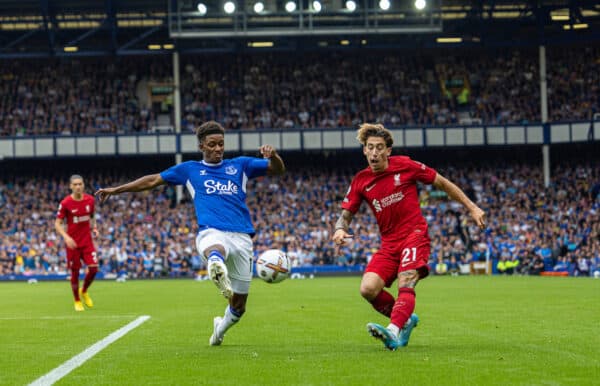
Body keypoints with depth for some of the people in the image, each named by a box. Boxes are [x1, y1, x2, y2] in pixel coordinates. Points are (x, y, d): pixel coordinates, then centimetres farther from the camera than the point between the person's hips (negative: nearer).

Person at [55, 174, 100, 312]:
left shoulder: (90, 200, 0)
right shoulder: (65, 203, -11)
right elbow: (57, 224, -9)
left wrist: (94, 228, 0)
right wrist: (66, 236, -24)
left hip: (87, 240, 3)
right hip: (72, 242, -3)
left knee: (93, 268, -10)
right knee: (75, 272, 1)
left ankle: (84, 291, 19)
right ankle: (77, 301, 20)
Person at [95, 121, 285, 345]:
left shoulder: (240, 165, 20)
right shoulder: (189, 170, 20)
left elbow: (278, 170, 14)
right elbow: (153, 180, 26)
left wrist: (273, 156, -10)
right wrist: (116, 190, 26)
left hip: (241, 236, 2)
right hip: (212, 233, -2)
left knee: (239, 303, 6)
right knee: (215, 250, -43)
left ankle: (221, 327, 38)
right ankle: (217, 269, -80)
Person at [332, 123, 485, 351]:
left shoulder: (405, 166, -4)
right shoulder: (361, 181, 4)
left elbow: (443, 184, 6)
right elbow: (346, 215, 8)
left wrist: (472, 208, 6)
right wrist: (340, 229, -17)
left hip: (414, 235, -4)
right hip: (389, 243, 4)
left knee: (406, 284, -28)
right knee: (368, 289, -16)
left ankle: (394, 331, -46)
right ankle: (406, 320, 8)